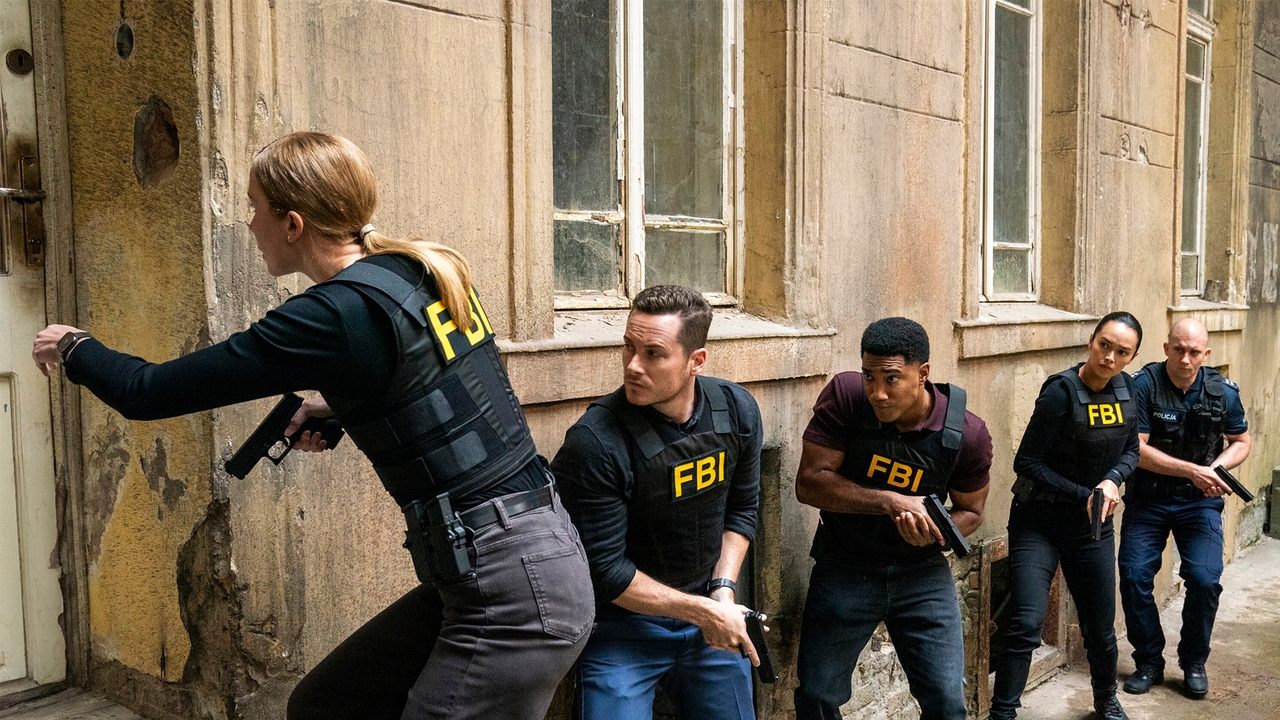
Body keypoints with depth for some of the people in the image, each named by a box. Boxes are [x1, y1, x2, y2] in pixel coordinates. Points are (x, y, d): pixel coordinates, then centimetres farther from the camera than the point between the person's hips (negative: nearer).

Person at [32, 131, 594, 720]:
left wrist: (72, 347, 10)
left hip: (514, 591, -8)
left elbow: (149, 393, -10)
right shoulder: (421, 272, 6)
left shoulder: (339, 313, -18)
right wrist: (340, 407, 13)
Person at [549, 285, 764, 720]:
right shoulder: (594, 443, -26)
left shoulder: (737, 411, -9)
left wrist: (723, 590, -7)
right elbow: (605, 570, -20)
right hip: (623, 625, -4)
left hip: (710, 610, 5)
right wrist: (702, 612, -17)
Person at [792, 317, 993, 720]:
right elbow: (809, 483, -18)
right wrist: (889, 502, -28)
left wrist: (935, 531, -20)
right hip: (844, 566, 0)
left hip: (921, 572, 1)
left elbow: (970, 512, 2)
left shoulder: (967, 433, -14)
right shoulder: (845, 396, -18)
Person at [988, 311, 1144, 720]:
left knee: (1100, 629, 16)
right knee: (1027, 623, -19)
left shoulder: (1125, 390, 0)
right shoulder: (1062, 391, -18)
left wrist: (1112, 480, -10)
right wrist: (1083, 495, -19)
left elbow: (1130, 451, 11)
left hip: (1093, 525, 6)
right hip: (1038, 521, -5)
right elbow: (1027, 462, -17)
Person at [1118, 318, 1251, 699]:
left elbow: (1241, 441, 9)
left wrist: (1217, 467, -11)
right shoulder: (1144, 385, -14)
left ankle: (1193, 662, 13)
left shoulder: (1223, 391, -4)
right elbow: (1136, 449, -17)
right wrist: (1193, 470, -23)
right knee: (1134, 577, -9)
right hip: (1148, 497, -1)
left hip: (1200, 500, 2)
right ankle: (1149, 662, 13)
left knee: (1205, 580, -11)